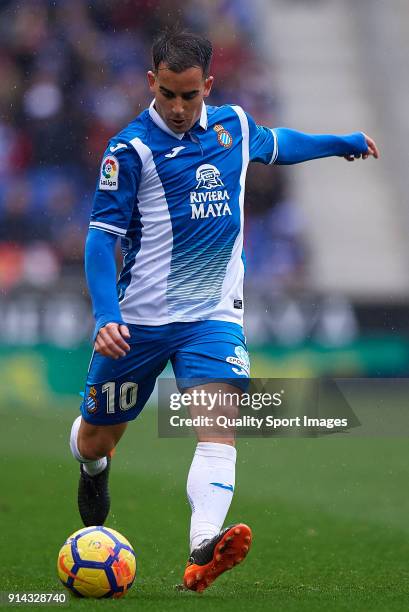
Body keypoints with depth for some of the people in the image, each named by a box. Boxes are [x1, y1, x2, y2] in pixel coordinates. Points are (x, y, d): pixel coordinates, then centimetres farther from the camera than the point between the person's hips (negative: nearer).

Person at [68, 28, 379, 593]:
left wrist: (343, 142, 39)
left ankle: (204, 550, -39)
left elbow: (276, 144, 30)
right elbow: (102, 236, -11)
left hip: (214, 314, 2)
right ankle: (94, 469, 48)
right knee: (95, 438, 9)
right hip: (140, 318, -2)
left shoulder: (234, 125, 5)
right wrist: (106, 316, -22)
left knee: (218, 428, -22)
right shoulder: (131, 148, -10)